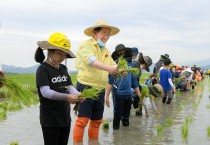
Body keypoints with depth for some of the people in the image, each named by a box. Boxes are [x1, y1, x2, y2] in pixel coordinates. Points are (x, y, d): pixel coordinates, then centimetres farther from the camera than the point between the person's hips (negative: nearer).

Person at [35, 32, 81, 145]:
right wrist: (66, 97, -36)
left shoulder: (63, 69, 8)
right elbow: (45, 92, -24)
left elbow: (69, 86, 3)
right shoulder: (43, 69, -13)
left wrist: (77, 95, -21)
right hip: (50, 119, -7)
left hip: (65, 116, 7)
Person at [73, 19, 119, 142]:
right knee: (83, 119, -7)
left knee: (97, 120, 13)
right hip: (86, 88, -7)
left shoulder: (106, 51, 15)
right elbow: (92, 61, -25)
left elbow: (113, 65, 6)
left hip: (100, 90, 7)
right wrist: (108, 68, -40)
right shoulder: (85, 45, -7)